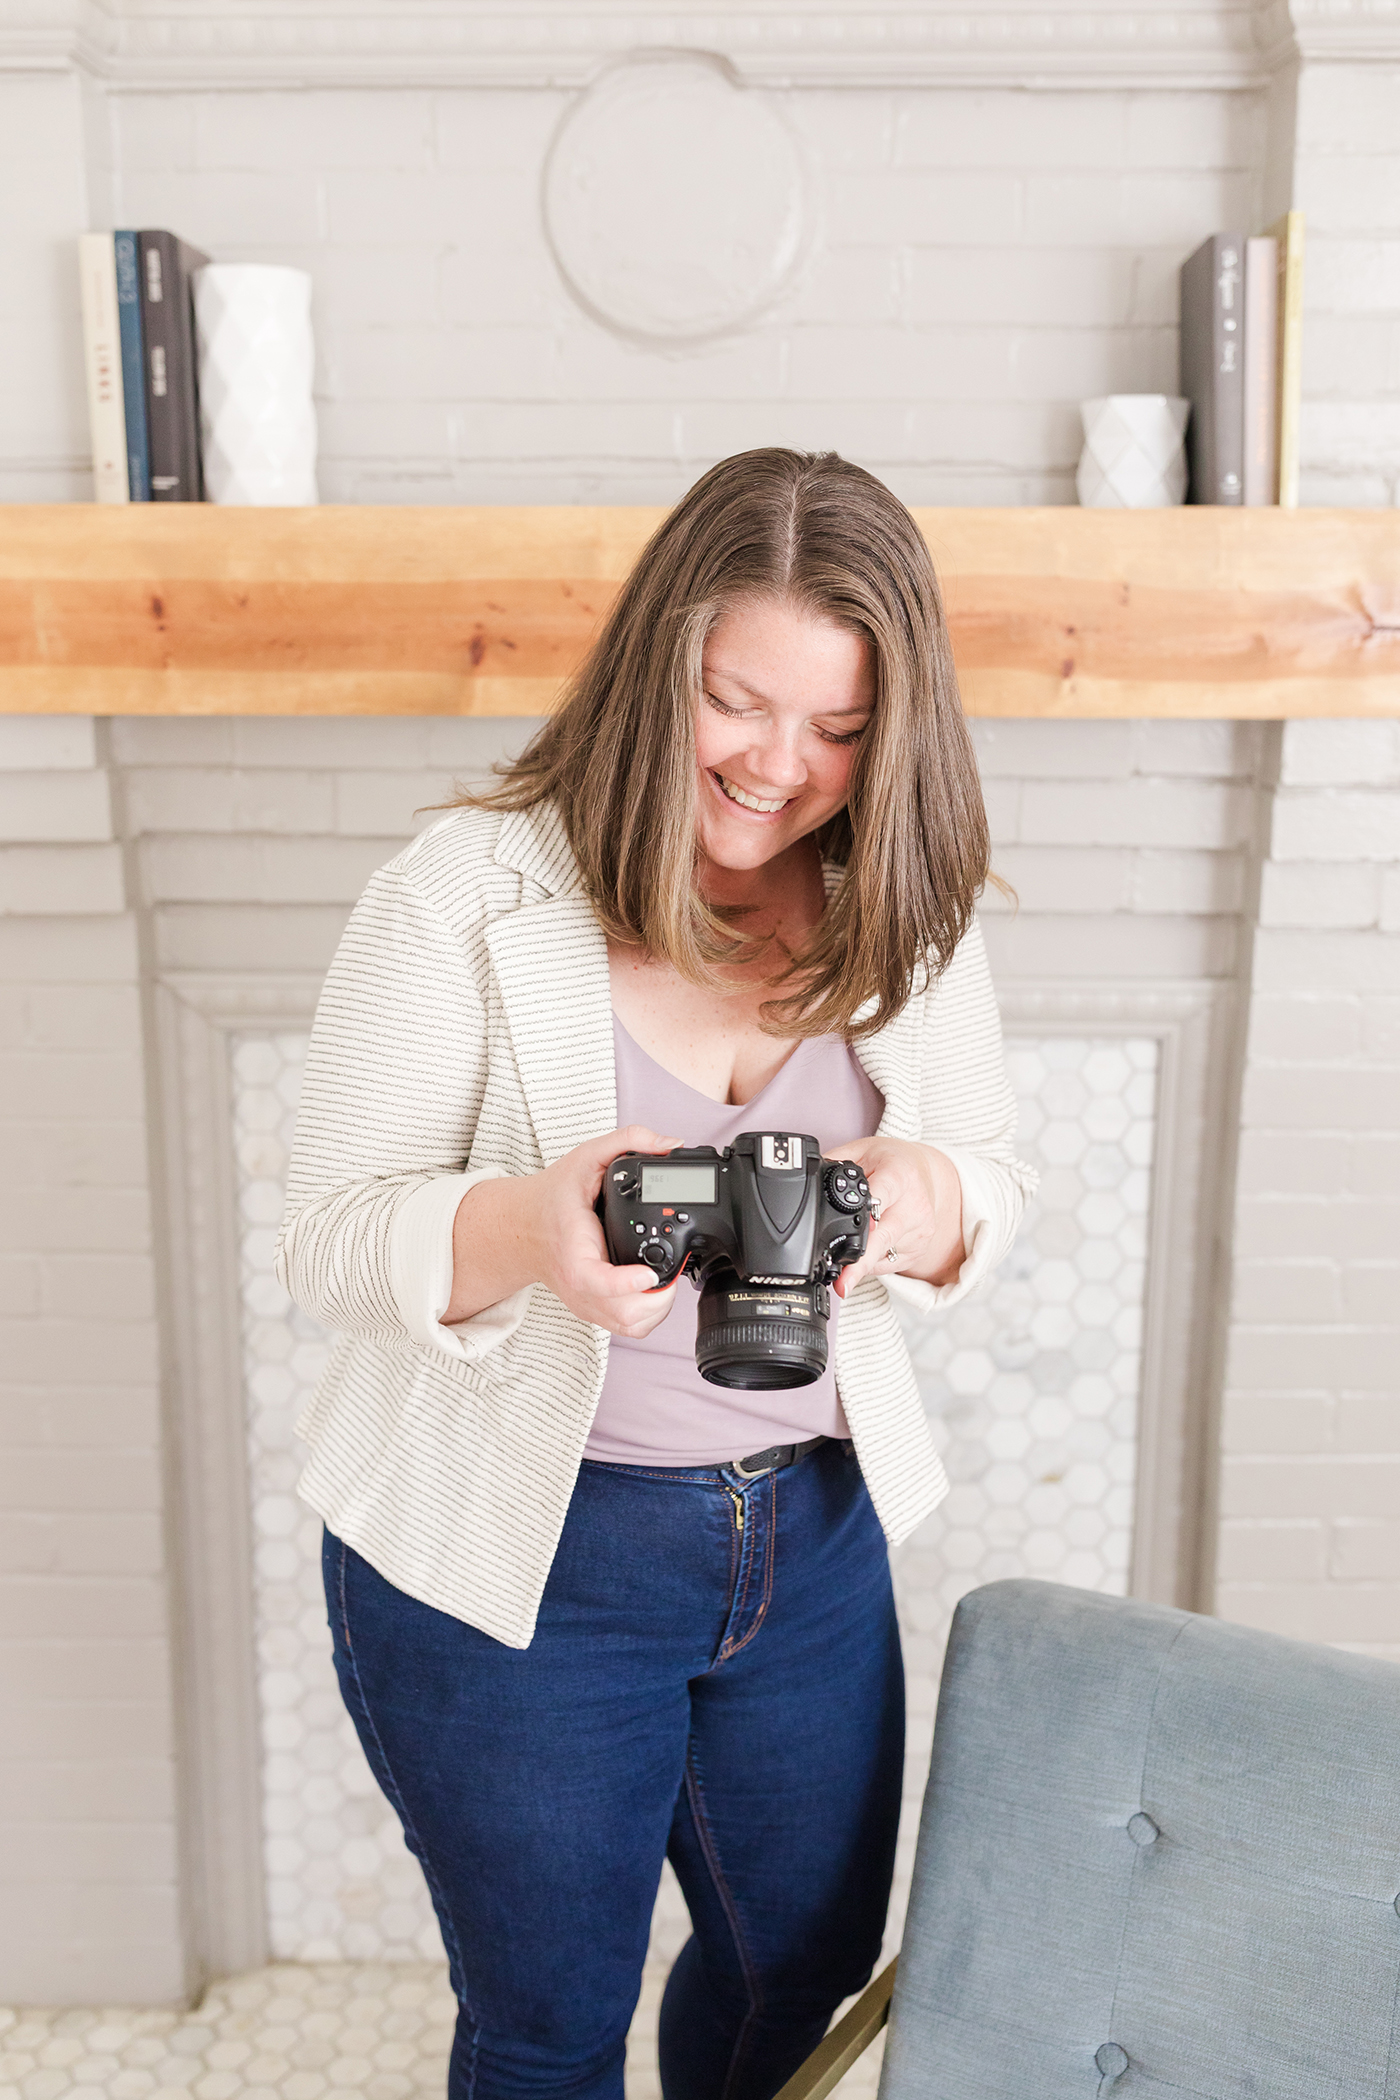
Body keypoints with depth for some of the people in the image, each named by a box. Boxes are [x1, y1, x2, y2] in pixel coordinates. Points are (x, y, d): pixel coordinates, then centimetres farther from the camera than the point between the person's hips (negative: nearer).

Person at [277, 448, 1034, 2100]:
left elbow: (997, 1189, 3)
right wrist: (522, 1225, -36)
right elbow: (326, 1240, -15)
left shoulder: (905, 921, -2)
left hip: (815, 1536, 5)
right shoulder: (465, 898, -15)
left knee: (811, 1963, 25)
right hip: (508, 1560, -4)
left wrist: (934, 1204, -22)